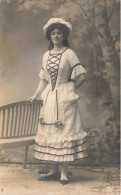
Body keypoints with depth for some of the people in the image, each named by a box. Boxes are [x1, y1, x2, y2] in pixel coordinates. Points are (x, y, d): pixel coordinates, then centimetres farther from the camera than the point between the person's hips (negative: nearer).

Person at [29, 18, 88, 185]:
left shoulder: (69, 54, -5)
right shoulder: (46, 55, 11)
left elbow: (82, 76, -7)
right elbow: (44, 79, 15)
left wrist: (69, 88, -3)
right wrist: (35, 96, 10)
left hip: (64, 98, -6)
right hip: (49, 98, 6)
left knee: (64, 132, -4)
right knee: (51, 132, 7)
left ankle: (64, 172, 3)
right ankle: (54, 170, 15)